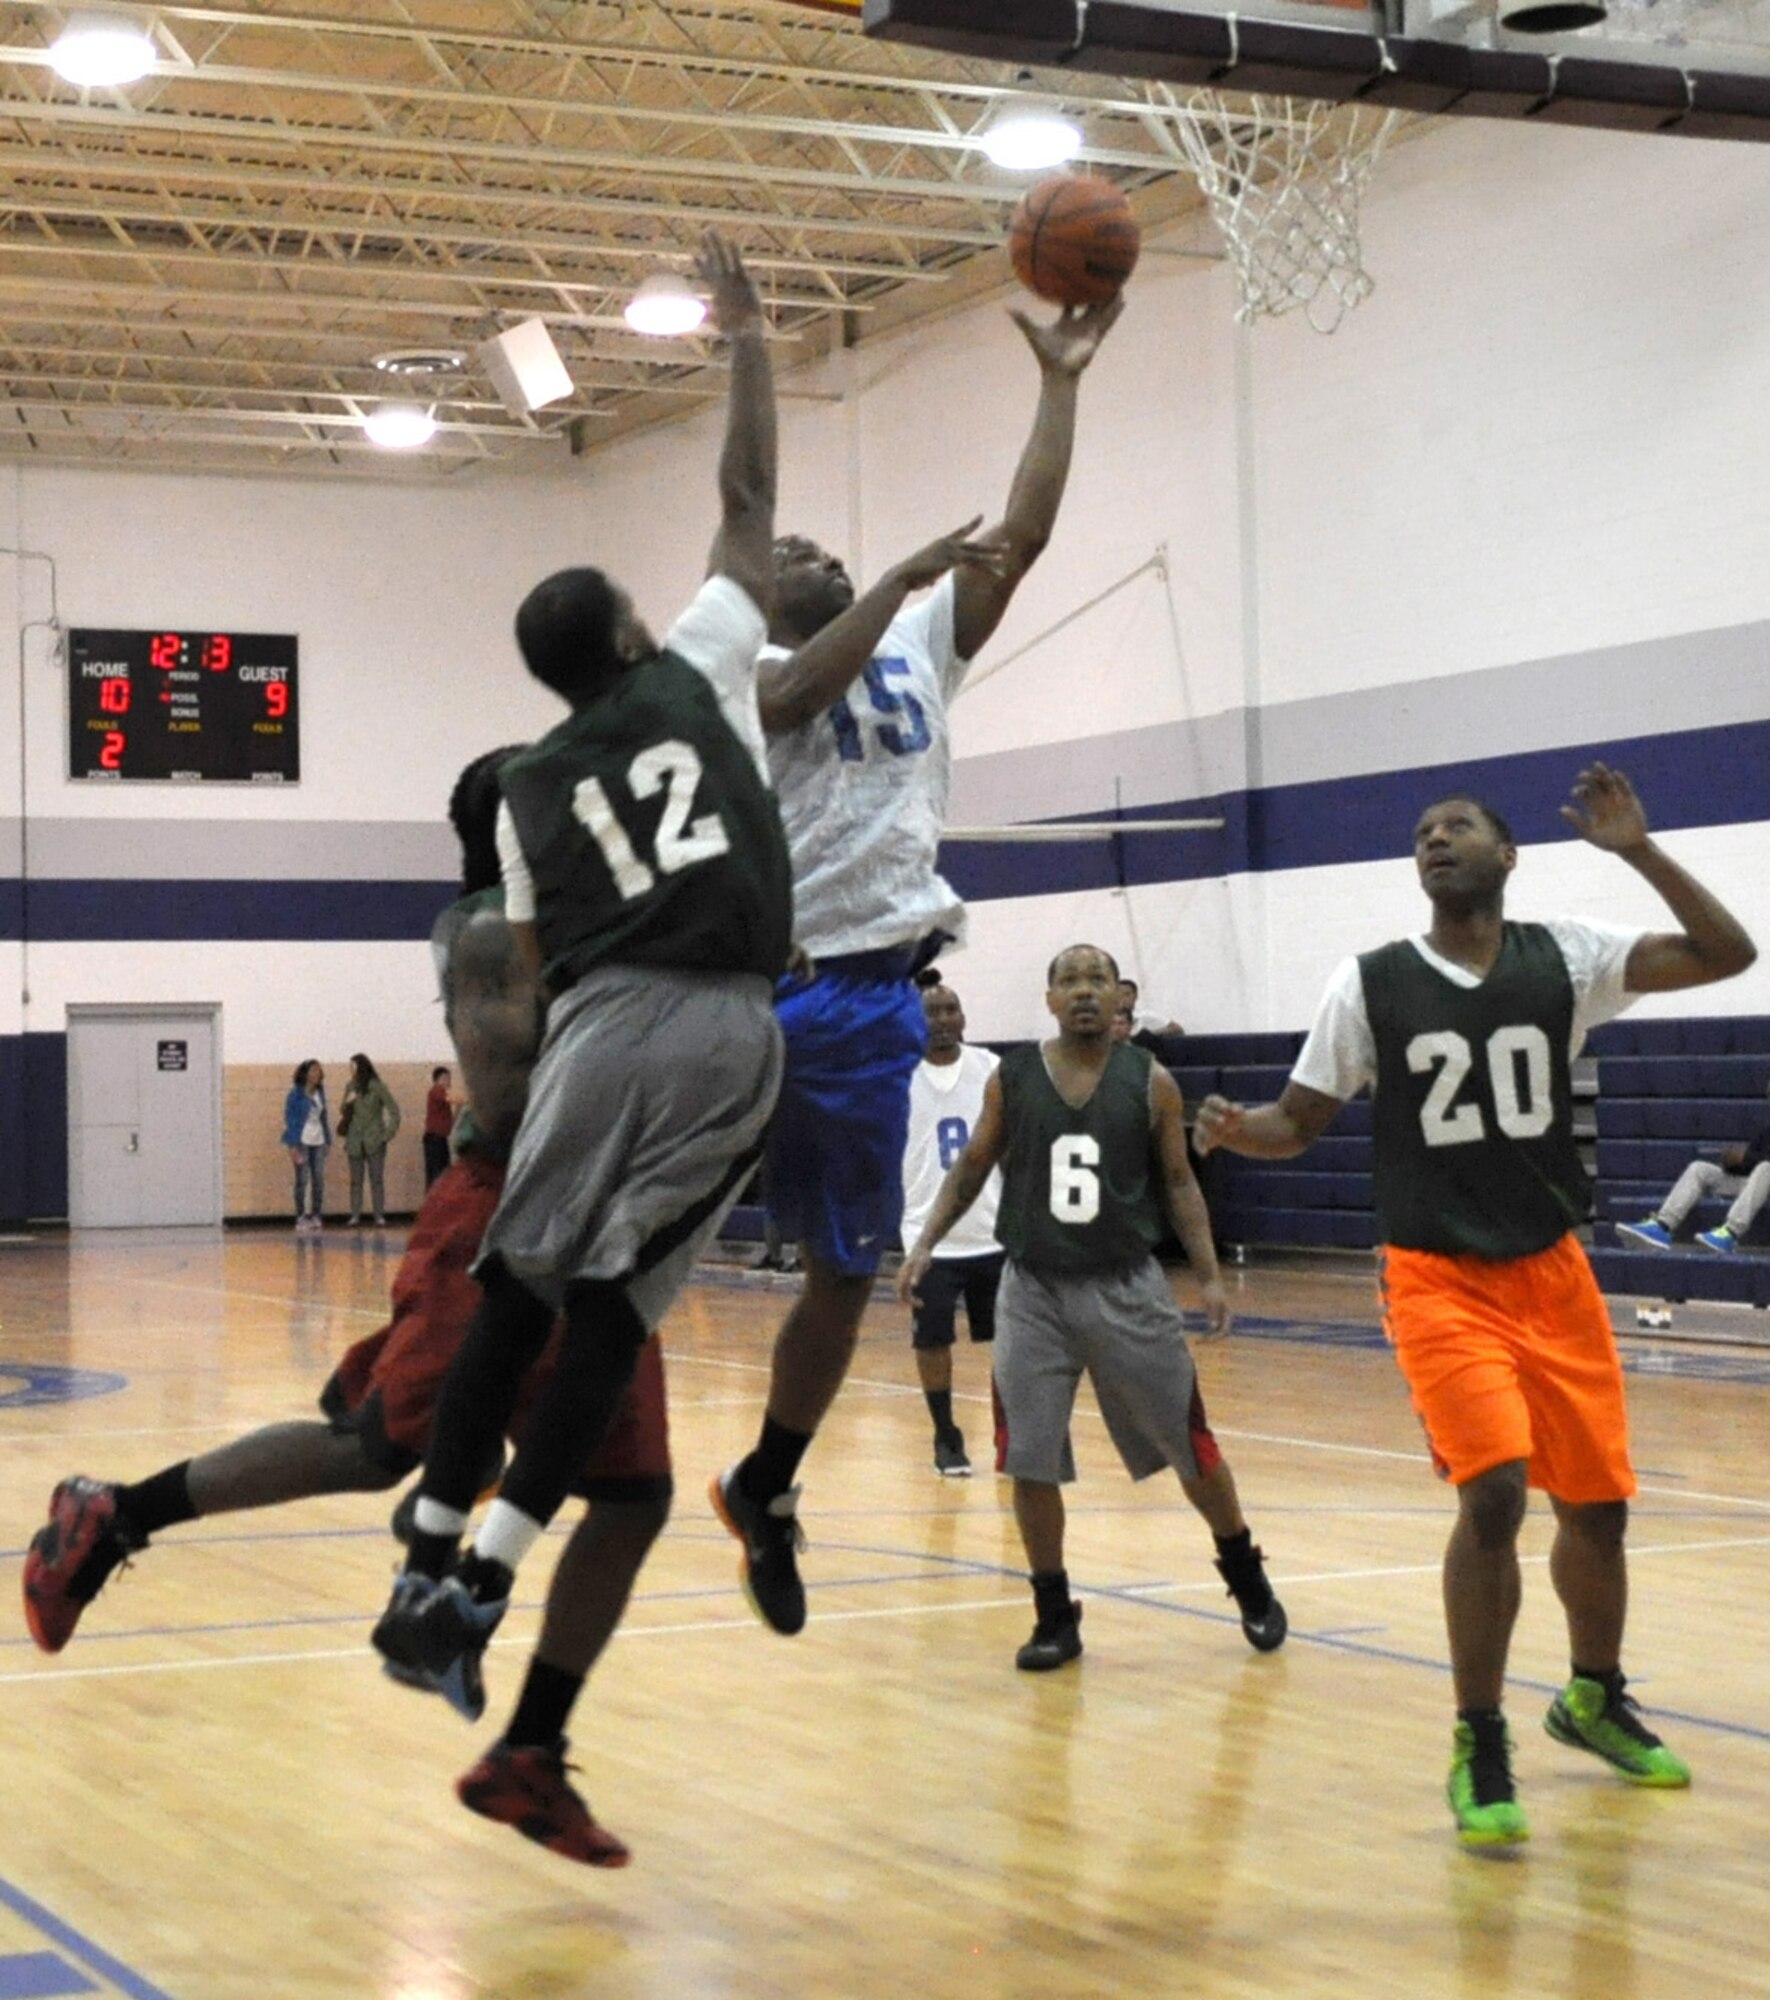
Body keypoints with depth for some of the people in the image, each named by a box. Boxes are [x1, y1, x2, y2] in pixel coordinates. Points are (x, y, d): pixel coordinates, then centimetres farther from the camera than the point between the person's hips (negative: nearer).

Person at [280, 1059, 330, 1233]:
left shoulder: (319, 1093, 12)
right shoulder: (296, 1093, -5)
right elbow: (289, 1118, -6)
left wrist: (328, 1140, 11)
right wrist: (292, 1145, -11)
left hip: (318, 1141, 5)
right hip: (302, 1140, -5)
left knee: (319, 1179, 2)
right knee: (302, 1180, -6)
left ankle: (316, 1217, 8)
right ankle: (301, 1218, -4)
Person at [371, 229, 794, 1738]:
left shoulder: (528, 788, 16)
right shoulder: (700, 670, 11)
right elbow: (750, 499, 17)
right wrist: (750, 339, 26)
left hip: (612, 1027, 1)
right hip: (740, 1032, -1)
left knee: (515, 1299, 14)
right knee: (612, 1318, 3)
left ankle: (432, 1574, 8)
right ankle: (473, 1596, -2)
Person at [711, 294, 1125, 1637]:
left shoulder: (922, 644, 18)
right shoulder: (745, 671, 3)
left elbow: (1027, 534, 11)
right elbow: (797, 694, -20)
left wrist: (1061, 384, 9)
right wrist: (906, 574, -20)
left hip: (873, 997, 5)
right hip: (757, 981, -5)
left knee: (849, 1268, 12)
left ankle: (766, 1490, 29)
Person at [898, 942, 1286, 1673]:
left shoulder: (1150, 1082, -2)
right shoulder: (1011, 1078, 0)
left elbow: (1178, 1183, 3)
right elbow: (971, 1169, 9)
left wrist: (1209, 1275, -6)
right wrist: (925, 1243, -2)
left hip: (1127, 1289, -1)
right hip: (1034, 1291, 1)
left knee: (1191, 1447, 7)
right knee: (1030, 1462, -1)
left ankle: (1247, 1578, 30)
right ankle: (1055, 1617, 14)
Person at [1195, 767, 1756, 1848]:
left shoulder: (1566, 956, 0)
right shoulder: (1370, 982, -2)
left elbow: (1727, 954, -8)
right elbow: (1299, 1124, 2)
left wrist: (1637, 850, -16)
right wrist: (1237, 1128, -20)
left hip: (1554, 1273, 3)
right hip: (1440, 1279, -3)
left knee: (1597, 1501, 10)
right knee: (1495, 1489, -20)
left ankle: (1596, 1699, 37)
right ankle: (1479, 1749, -6)